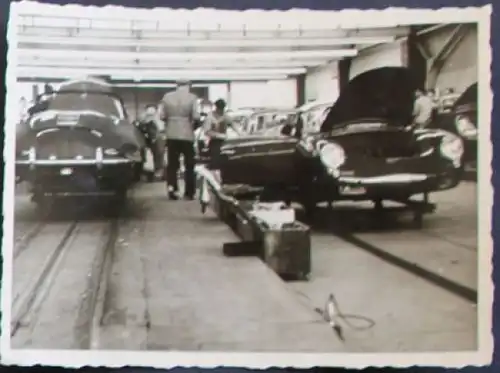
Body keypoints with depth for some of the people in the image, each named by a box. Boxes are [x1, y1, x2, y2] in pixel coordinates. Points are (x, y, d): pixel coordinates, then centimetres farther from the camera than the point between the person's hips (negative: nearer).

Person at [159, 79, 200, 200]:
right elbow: (196, 116, -12)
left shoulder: (167, 96, 4)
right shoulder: (192, 97, -4)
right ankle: (189, 192, 8)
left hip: (171, 134, 2)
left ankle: (172, 189, 2)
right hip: (187, 135, -2)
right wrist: (193, 123, 8)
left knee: (172, 164, 10)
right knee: (189, 164, 8)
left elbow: (162, 115, 0)